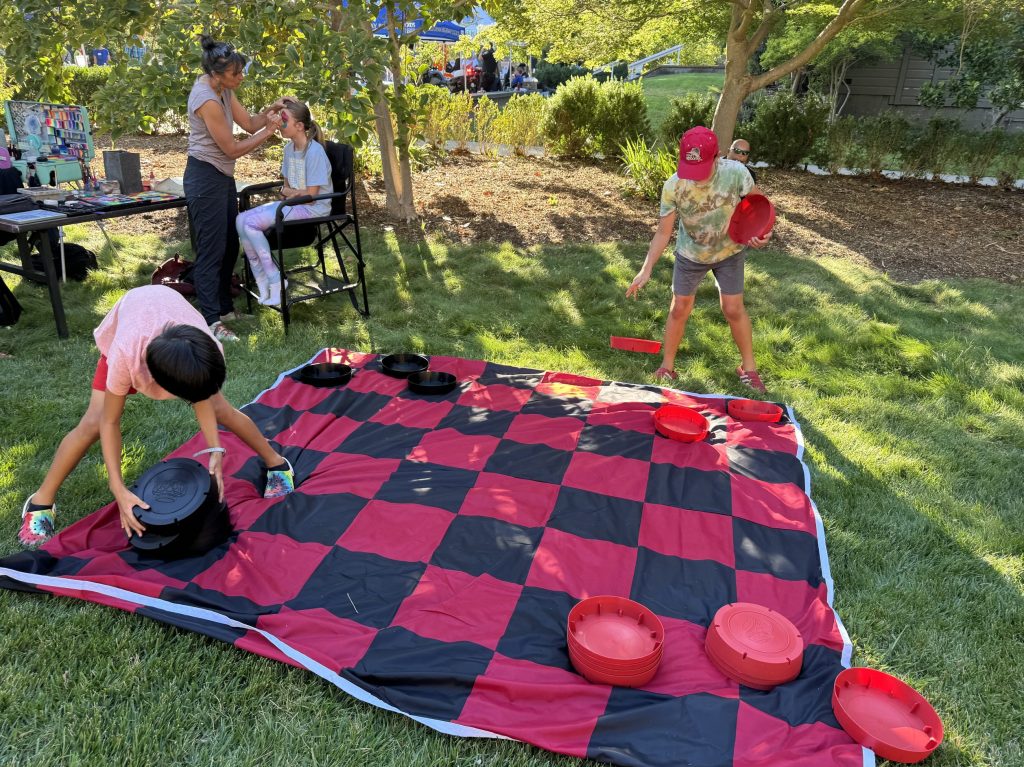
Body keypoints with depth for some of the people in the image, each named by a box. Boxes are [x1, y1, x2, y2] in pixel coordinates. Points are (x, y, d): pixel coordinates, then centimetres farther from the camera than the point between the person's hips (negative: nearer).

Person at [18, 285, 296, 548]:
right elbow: (109, 423, -32)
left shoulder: (208, 350, -40)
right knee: (92, 423, -10)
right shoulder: (125, 355, -46)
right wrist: (119, 491, -36)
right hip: (122, 333, -1)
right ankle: (41, 501, 8)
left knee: (220, 408, -5)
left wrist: (215, 451, -30)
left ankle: (277, 463, 15)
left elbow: (202, 396, -19)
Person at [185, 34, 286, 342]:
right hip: (205, 178, -10)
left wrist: (269, 111, -10)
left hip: (222, 176, 10)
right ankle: (211, 321, 1)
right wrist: (269, 131, -14)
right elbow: (233, 149, -18)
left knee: (229, 244, 16)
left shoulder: (222, 89, 5)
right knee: (211, 250, -6)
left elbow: (249, 123, 7)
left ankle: (224, 307, 29)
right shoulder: (207, 100, -23)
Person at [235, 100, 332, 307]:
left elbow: (310, 196, -17)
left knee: (251, 223, -21)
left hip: (314, 208, -8)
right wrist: (288, 192, -5)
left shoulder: (314, 151, -17)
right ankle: (262, 281, -7)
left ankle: (275, 281, -9)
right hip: (293, 204, 8)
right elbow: (286, 188, 17)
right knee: (241, 220, -10)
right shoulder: (289, 148, 9)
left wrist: (291, 193, 0)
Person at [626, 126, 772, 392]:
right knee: (679, 309, 7)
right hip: (690, 255, 0)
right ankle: (667, 367, 25)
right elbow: (664, 232, -18)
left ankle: (748, 367, 24)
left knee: (733, 309, 5)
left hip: (729, 252, 0)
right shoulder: (673, 187, -28)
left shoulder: (735, 172, -28)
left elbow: (758, 200, -7)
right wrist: (647, 268, -25)